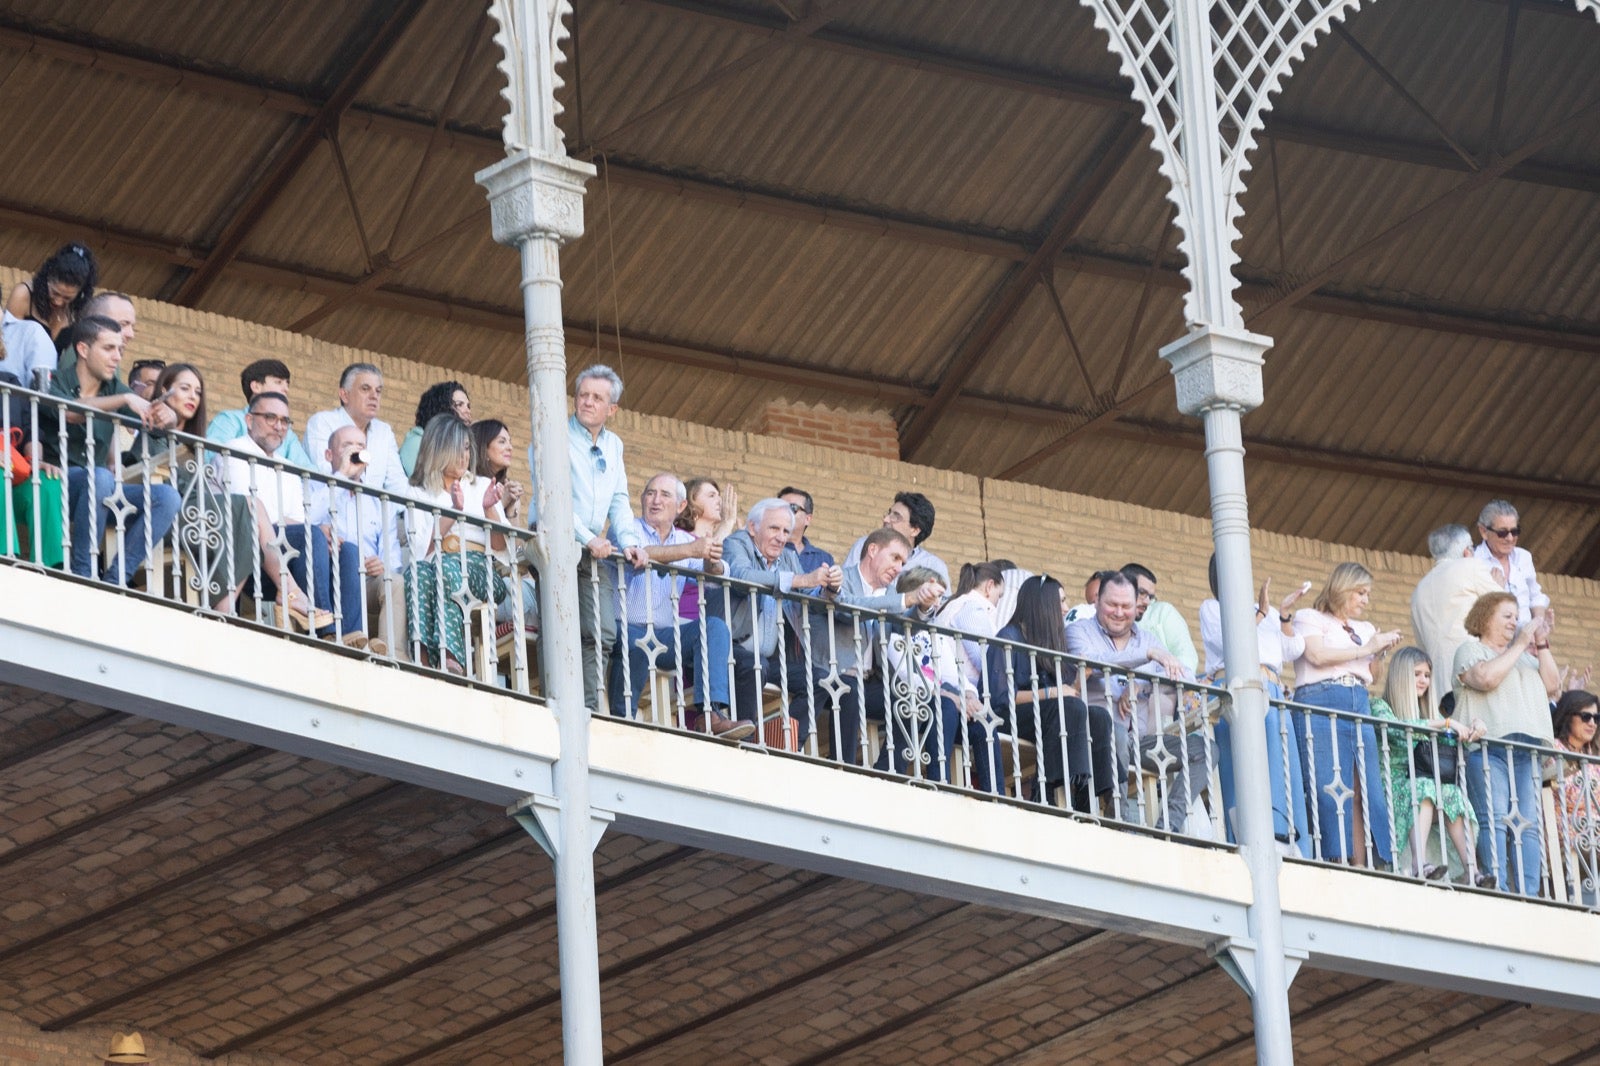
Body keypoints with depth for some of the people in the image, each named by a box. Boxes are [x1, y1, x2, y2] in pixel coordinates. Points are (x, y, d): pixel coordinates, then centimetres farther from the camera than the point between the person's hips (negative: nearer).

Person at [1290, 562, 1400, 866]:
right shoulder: (1310, 618, 10)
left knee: (1365, 792, -5)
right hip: (1320, 702, -6)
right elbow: (1317, 655, -7)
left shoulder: (1364, 629, 27)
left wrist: (1380, 652, 7)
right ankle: (1337, 862, -17)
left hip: (1359, 708, 6)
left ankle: (1361, 869, -8)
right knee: (1330, 789, -14)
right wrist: (1364, 649, -1)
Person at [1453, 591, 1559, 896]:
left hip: (1526, 749, 6)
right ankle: (1498, 891, -25)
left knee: (1528, 824, -6)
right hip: (1487, 746, -6)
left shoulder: (1524, 655, 28)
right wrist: (1519, 645, -3)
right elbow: (1486, 678, -10)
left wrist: (1541, 645, 9)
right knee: (1495, 819, -17)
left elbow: (1552, 687, 17)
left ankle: (1529, 894, -13)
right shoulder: (1470, 650, 11)